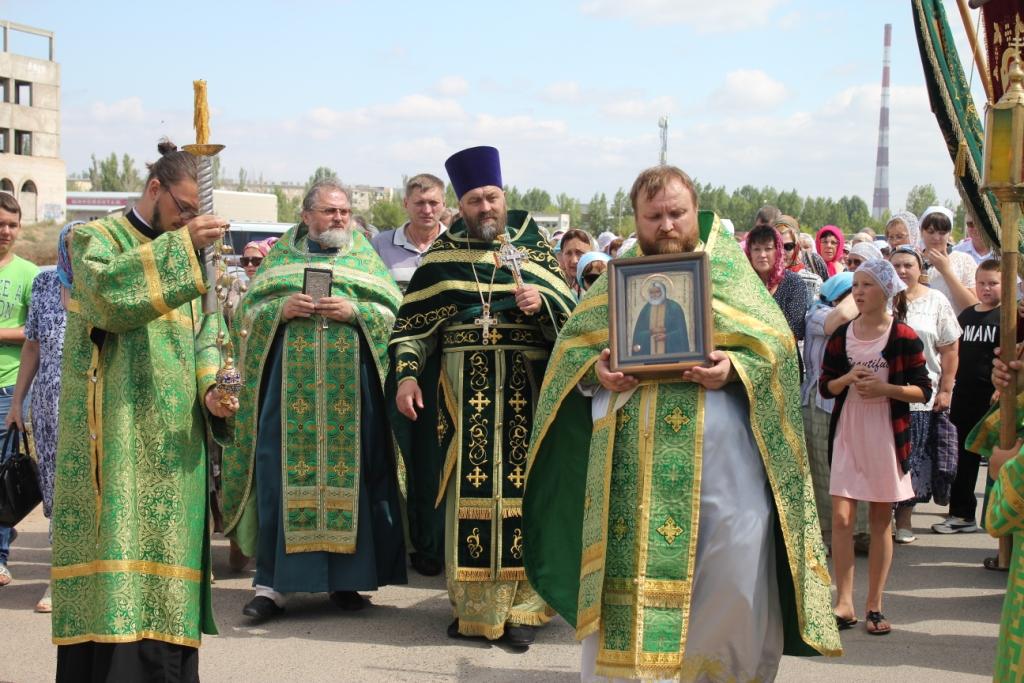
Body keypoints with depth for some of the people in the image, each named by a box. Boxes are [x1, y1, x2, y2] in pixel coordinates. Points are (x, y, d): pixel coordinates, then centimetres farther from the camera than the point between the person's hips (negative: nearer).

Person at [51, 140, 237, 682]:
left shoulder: (189, 258, 19)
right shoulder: (96, 239, 2)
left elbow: (206, 337, 14)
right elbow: (107, 291, -20)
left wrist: (211, 390, -5)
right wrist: (179, 246, -23)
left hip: (173, 441, 5)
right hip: (114, 434, -5)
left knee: (167, 553, 4)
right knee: (114, 552, -12)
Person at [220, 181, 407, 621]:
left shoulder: (365, 257, 13)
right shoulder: (281, 255, 14)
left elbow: (395, 312, 6)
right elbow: (249, 311, 10)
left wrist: (355, 311, -11)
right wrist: (281, 309, -9)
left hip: (350, 386, 0)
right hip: (289, 384, 0)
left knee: (349, 471, 0)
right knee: (283, 473, -4)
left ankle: (345, 578, 10)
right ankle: (273, 582, 2)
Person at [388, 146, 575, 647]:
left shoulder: (533, 248, 7)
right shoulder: (442, 255, 9)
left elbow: (569, 314, 4)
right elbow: (412, 321, 9)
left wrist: (541, 303, -16)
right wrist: (406, 375, -2)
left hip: (525, 390, 0)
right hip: (461, 393, 1)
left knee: (520, 485, -2)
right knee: (468, 489, 1)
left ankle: (521, 605, 4)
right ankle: (471, 603, 10)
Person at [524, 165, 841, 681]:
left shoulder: (728, 266, 7)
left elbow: (776, 342, 1)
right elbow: (571, 342, 11)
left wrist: (733, 370, -17)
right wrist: (596, 369, -10)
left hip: (719, 451, -1)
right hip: (630, 460, 2)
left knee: (735, 576, 1)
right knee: (626, 575, 4)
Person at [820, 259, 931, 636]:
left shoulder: (904, 337, -4)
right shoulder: (842, 335, 5)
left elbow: (923, 390, -3)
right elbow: (825, 386, 8)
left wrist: (885, 388, -17)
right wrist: (847, 379, -12)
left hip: (887, 438, -2)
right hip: (848, 435, 2)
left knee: (881, 521, 6)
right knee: (841, 518, -6)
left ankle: (874, 605, 14)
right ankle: (844, 603, 1)